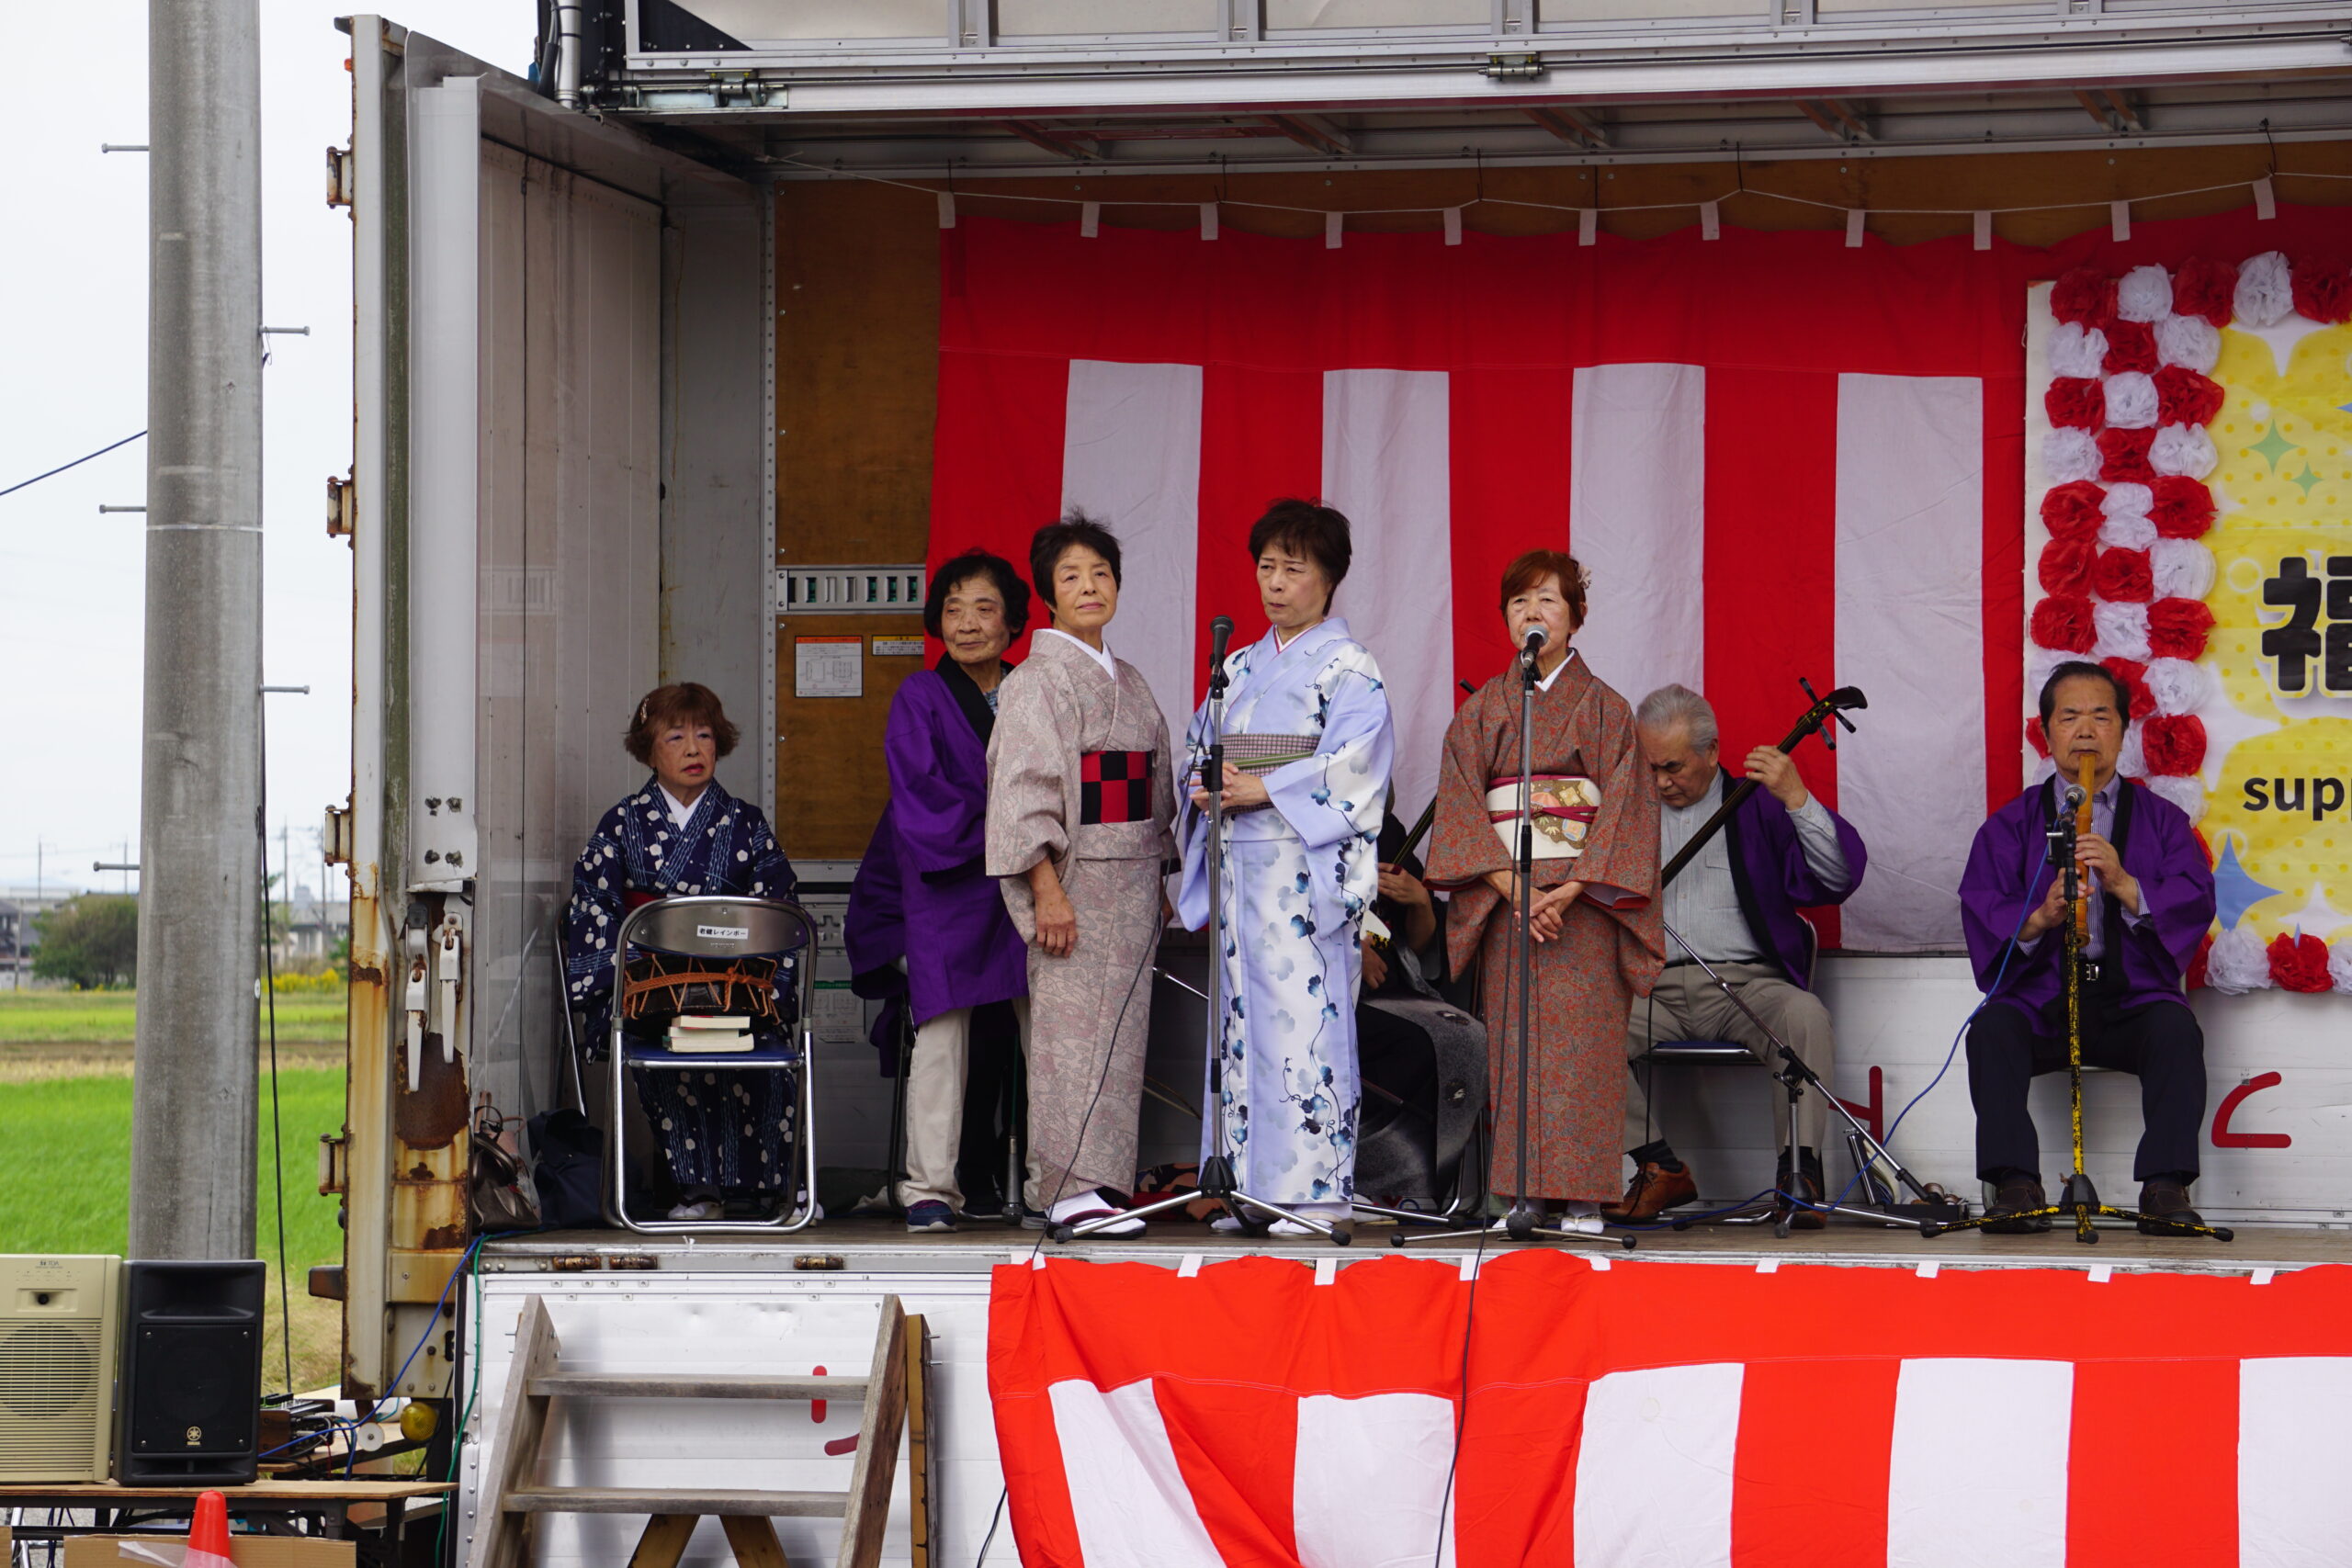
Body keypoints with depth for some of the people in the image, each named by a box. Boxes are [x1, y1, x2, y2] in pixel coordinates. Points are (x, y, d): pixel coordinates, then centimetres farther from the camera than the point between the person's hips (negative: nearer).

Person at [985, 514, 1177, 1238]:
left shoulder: (1128, 683, 16)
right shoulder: (1038, 680, -6)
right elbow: (1025, 790, -13)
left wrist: (1158, 883, 15)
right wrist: (1046, 888, -20)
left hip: (1130, 878, 7)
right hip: (1072, 874, -7)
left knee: (1119, 1026, 5)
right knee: (1072, 1022, -10)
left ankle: (1101, 1180, 8)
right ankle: (1071, 1186, -11)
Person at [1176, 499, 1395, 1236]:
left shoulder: (1347, 666, -1)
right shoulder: (1240, 666, 19)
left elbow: (1354, 763, -13)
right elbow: (1198, 744, 19)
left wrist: (1264, 789, -18)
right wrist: (1206, 784, -4)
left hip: (1308, 864, -6)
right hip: (1239, 863, 6)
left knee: (1306, 1013, -11)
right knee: (1243, 1015, 4)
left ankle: (1315, 1189, -10)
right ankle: (1249, 1187, 6)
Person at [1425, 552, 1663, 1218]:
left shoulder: (1604, 709, 6)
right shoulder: (1481, 710, 11)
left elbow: (1624, 808, -2)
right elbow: (1461, 807, 2)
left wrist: (1570, 889, -15)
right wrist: (1513, 888, -12)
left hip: (1582, 902, -2)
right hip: (1503, 902, 2)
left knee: (1579, 1044, -9)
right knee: (1512, 1042, -3)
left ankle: (1580, 1196, -9)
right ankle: (1519, 1190, -2)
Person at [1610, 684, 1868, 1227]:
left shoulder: (1757, 805, 9)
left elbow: (1841, 878, -3)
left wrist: (1795, 797, -13)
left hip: (1744, 981, -2)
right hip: (1652, 988, 2)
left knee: (1805, 1016, -35)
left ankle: (1799, 1173, -25)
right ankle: (1664, 1168, -14)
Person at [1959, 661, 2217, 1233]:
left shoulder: (2161, 820, 16)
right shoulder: (2010, 825, 17)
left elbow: (2196, 903, 0)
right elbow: (1981, 914, 2)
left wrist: (2126, 886, -19)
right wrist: (2040, 918, -20)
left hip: (2133, 1000, -1)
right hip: (2039, 998, 1)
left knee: (2177, 1029, -32)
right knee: (1993, 1029, -31)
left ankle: (2166, 1185, -35)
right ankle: (2016, 1183, -36)